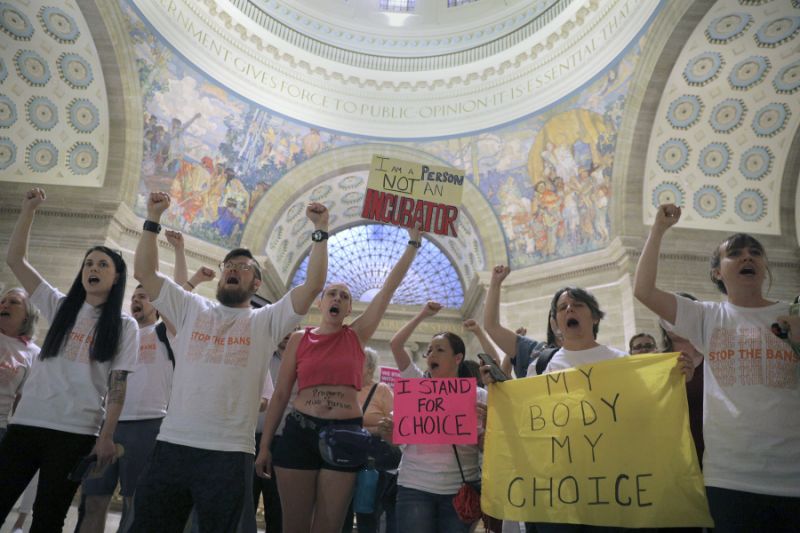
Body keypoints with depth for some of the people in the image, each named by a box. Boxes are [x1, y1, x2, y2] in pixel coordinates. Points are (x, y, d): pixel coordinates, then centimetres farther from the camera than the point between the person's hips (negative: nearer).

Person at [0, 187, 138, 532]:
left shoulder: (124, 326, 2)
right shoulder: (60, 307, 10)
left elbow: (117, 386, -2)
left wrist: (106, 436, -10)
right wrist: (28, 209, 2)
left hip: (75, 433, -3)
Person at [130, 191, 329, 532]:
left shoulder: (266, 321, 6)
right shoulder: (192, 310, 14)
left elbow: (313, 285, -4)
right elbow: (145, 273, 11)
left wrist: (320, 231, -6)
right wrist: (153, 219, 5)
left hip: (229, 453, -2)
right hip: (171, 445, 3)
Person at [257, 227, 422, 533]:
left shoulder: (357, 335, 5)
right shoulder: (299, 339, 5)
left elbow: (390, 287, 2)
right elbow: (280, 395, 7)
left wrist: (414, 242, 1)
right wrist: (264, 445, 5)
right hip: (299, 432, 0)